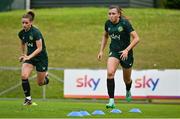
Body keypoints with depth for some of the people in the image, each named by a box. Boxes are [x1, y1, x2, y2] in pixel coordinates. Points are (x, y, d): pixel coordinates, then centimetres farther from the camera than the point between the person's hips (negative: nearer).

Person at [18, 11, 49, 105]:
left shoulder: (36, 33, -23)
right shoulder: (22, 33, -4)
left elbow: (39, 48, -26)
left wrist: (29, 56, -35)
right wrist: (23, 54, 18)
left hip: (41, 58, -5)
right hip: (29, 57, 5)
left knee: (40, 83, 6)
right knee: (24, 76, -21)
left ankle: (45, 76, 43)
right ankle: (28, 98, -9)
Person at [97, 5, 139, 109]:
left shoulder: (125, 23, -18)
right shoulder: (108, 23, -3)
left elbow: (136, 38, -19)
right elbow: (105, 36, 18)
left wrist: (127, 50, -27)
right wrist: (101, 51, 12)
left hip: (125, 53, -3)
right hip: (114, 52, 3)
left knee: (127, 79, 14)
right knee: (110, 73, -24)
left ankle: (128, 91, 52)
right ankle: (111, 100, -24)